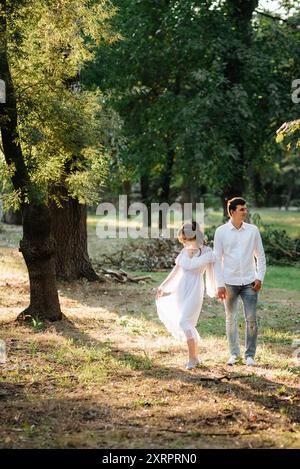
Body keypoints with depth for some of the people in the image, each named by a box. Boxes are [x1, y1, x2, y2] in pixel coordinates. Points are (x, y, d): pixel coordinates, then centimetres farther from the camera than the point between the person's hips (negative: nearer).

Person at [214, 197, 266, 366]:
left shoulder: (253, 230, 1)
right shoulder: (221, 232, -3)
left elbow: (260, 256, 8)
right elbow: (217, 259, 0)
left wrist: (260, 278, -2)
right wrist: (220, 285, -5)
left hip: (249, 282, 1)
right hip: (230, 283, 0)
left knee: (252, 319, -3)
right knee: (231, 319, 8)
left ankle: (250, 355, 8)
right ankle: (234, 353, 20)